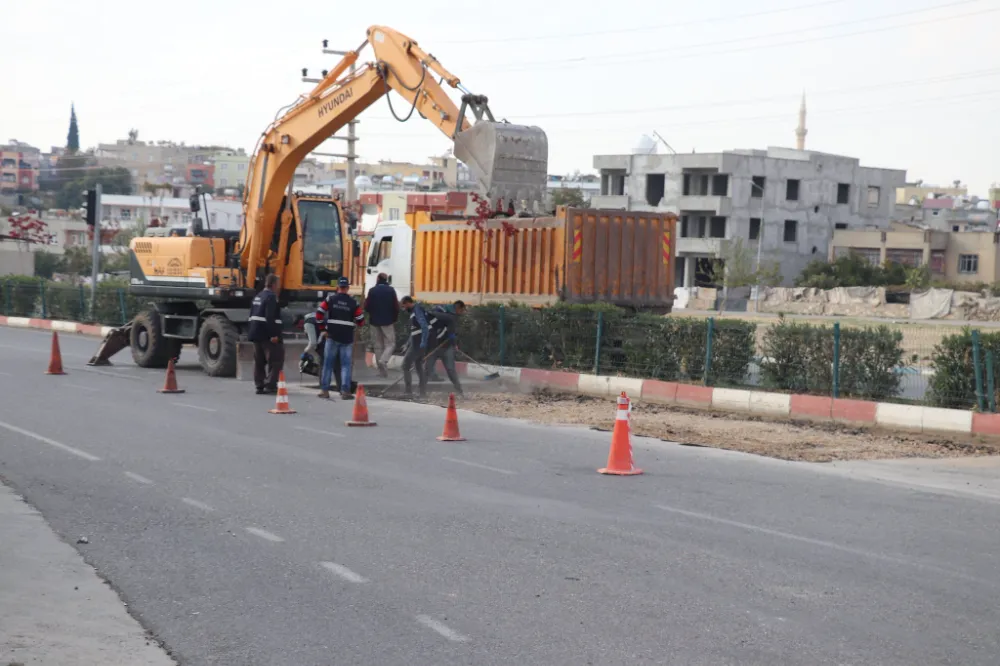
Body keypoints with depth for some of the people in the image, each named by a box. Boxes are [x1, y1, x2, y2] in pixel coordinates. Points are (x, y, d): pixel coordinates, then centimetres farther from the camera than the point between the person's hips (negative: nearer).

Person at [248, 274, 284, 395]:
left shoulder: (258, 296, 15)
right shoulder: (271, 297, -14)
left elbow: (252, 315, 19)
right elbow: (270, 317, -22)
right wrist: (273, 334, -22)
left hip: (256, 333, 9)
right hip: (266, 335, -9)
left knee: (259, 361, 11)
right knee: (276, 360, -5)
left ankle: (260, 386, 11)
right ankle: (270, 385, -9)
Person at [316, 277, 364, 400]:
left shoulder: (330, 299, -1)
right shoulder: (353, 303, -1)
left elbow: (319, 312, -5)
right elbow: (360, 321, 0)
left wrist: (322, 325, 10)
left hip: (332, 336, 1)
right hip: (347, 338, -1)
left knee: (328, 363, 9)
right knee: (346, 364, 4)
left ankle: (324, 390, 10)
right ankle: (345, 391, -1)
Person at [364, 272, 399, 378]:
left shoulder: (372, 291, -3)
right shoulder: (390, 290, -5)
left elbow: (366, 307, -4)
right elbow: (396, 307, -6)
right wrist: (394, 318, 9)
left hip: (374, 321, 2)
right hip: (388, 321, -2)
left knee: (378, 346, 8)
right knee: (390, 344, 4)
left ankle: (382, 371, 7)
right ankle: (383, 360, -23)